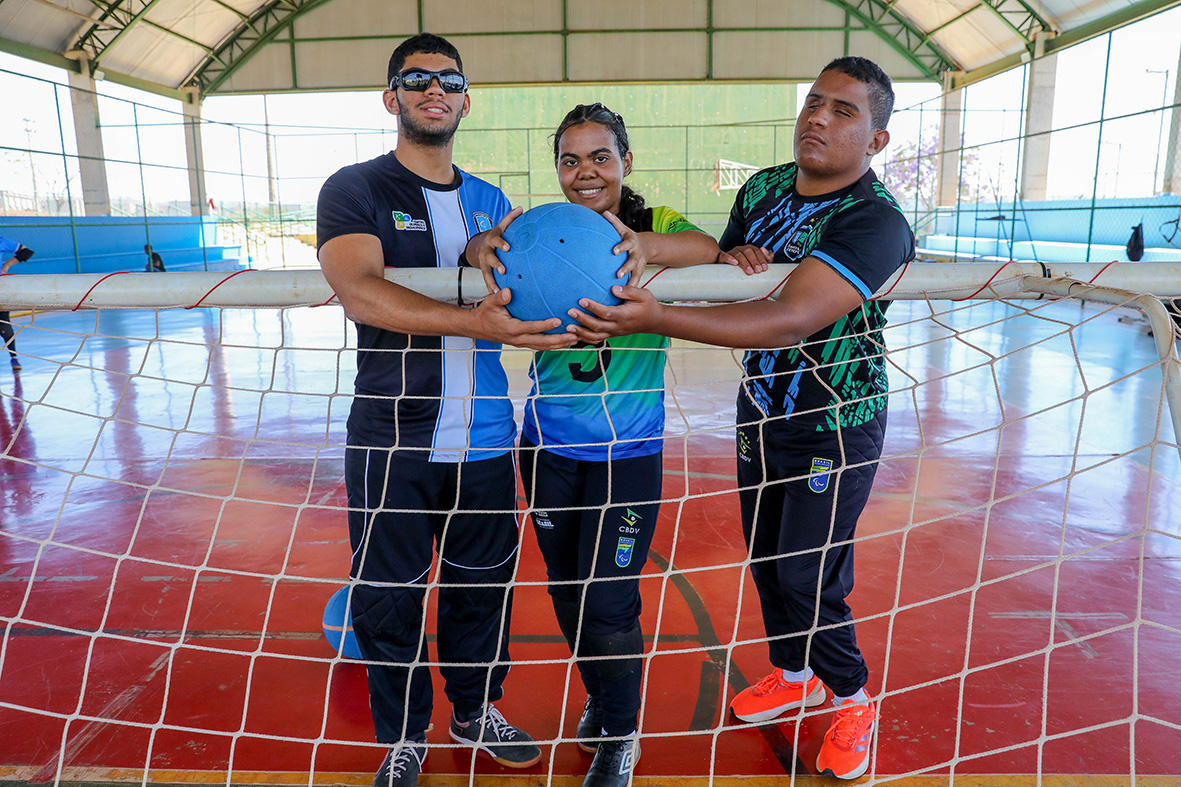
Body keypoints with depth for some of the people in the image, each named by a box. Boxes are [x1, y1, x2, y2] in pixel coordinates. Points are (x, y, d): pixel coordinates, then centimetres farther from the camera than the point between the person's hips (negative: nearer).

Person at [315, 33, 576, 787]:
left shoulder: (491, 203, 13)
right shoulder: (354, 190, -3)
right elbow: (360, 293, -22)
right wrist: (476, 321, -35)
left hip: (485, 438, 4)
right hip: (392, 441, -4)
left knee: (484, 585, 15)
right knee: (390, 598, 8)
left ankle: (477, 710, 39)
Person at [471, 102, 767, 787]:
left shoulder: (656, 223, -5)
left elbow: (706, 248, -25)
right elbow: (498, 244, -17)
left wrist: (645, 246, -46)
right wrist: (486, 246, -41)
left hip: (629, 451, -3)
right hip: (549, 445, 3)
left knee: (609, 601, 1)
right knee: (566, 590, 17)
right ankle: (599, 697, 45)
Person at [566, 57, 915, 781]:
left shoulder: (875, 221, -25)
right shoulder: (762, 187, -1)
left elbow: (791, 320, -39)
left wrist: (656, 319, -48)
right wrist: (729, 260, -14)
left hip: (835, 427, -7)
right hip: (762, 408, 7)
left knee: (807, 581, -1)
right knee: (765, 557, 17)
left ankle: (854, 697, 29)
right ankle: (793, 675, 42)